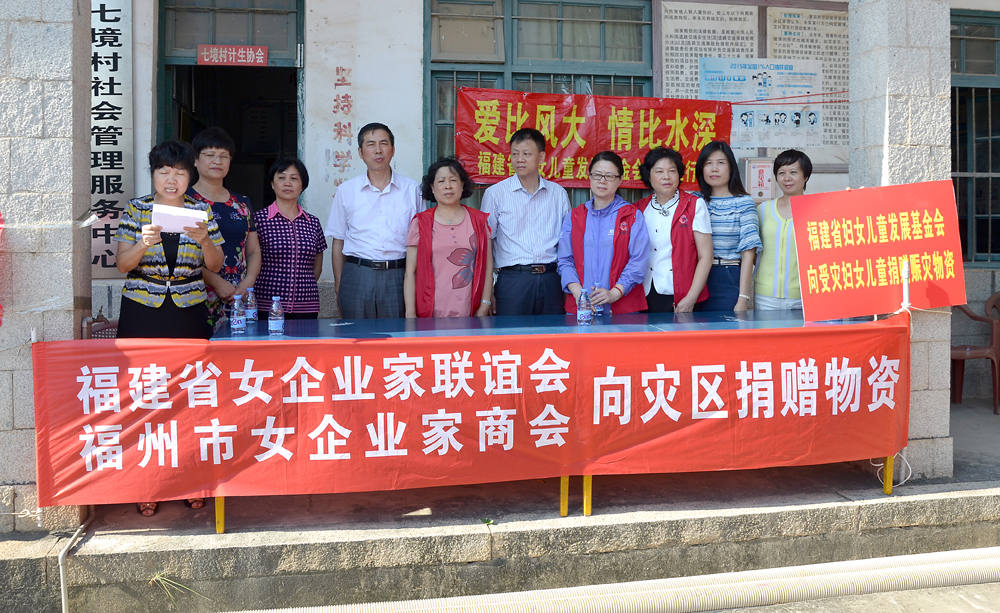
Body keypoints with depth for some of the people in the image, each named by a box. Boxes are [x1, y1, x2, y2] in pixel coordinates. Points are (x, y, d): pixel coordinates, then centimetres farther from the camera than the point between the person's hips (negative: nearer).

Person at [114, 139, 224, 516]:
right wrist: (143, 243, -18)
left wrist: (204, 240, -13)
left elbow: (215, 266, 6)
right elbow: (123, 265, 2)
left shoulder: (202, 212, 9)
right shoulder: (136, 209, 6)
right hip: (142, 314, -1)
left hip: (189, 313, 1)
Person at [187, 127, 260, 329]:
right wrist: (217, 282, -15)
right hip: (199, 297, -4)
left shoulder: (242, 204, 17)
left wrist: (248, 283, -1)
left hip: (239, 298, 4)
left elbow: (254, 251, 17)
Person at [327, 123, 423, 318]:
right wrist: (338, 287, 5)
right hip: (357, 275, 0)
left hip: (398, 278, 0)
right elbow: (338, 243, 11)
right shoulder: (346, 190, 8)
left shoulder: (412, 190, 7)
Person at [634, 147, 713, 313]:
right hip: (645, 298, 2)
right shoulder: (639, 209, 9)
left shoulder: (695, 205, 1)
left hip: (680, 299, -2)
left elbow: (705, 257, -3)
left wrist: (690, 299, -11)